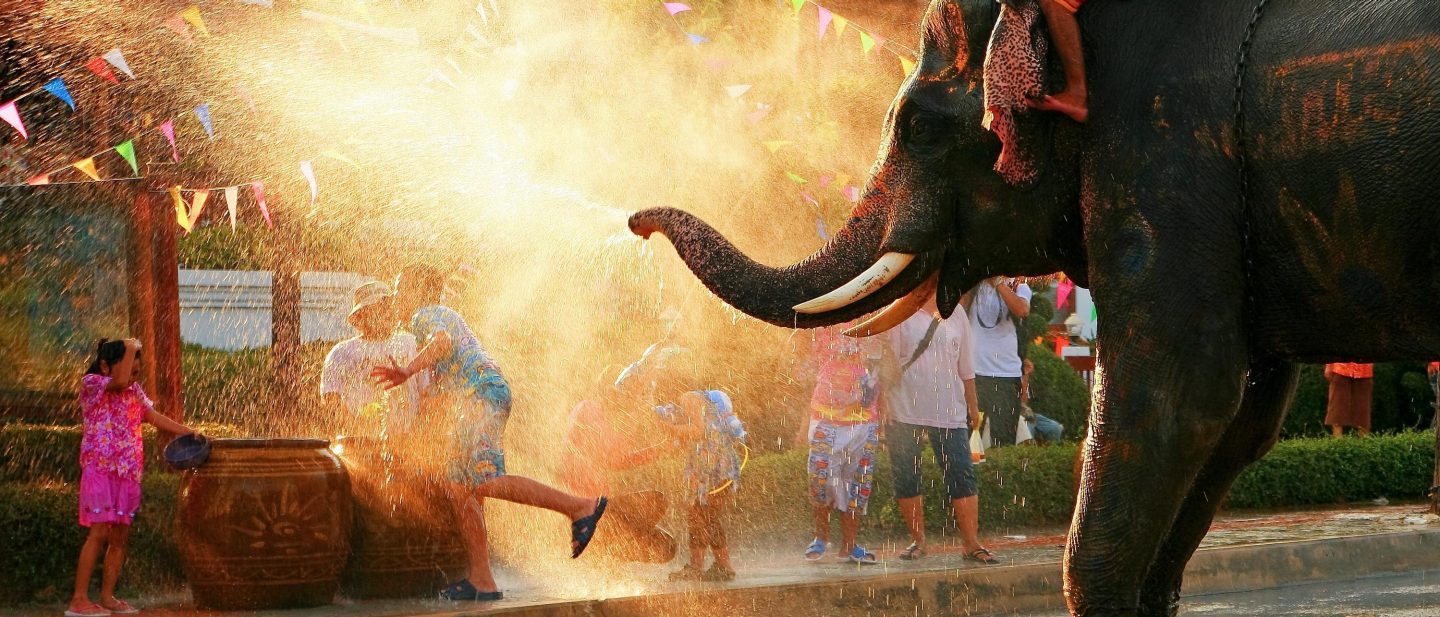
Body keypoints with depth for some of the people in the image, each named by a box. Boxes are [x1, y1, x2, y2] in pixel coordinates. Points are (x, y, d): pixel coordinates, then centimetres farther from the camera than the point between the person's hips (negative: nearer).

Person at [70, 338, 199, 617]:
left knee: (120, 536, 4)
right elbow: (119, 381, -23)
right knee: (99, 532, -14)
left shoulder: (134, 390, 16)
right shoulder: (91, 383, -5)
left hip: (128, 473, 7)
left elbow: (154, 416, 17)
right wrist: (130, 348, -11)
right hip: (100, 469, -7)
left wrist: (189, 433, 10)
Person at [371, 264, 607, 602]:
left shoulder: (425, 315, 3)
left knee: (483, 481, -24)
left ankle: (579, 507, -24)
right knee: (460, 489, 2)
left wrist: (408, 371, -31)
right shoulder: (446, 315, 33)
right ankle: (481, 581, -5)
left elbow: (442, 342, -21)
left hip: (480, 392, -10)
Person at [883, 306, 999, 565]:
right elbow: (889, 360, -3)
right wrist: (885, 406, -8)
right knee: (907, 479, 4)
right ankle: (918, 540, 16)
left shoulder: (955, 312, 10)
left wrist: (973, 406, 20)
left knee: (963, 477, -4)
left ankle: (971, 542, 0)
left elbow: (965, 366, 17)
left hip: (949, 411, 2)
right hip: (905, 410, -2)